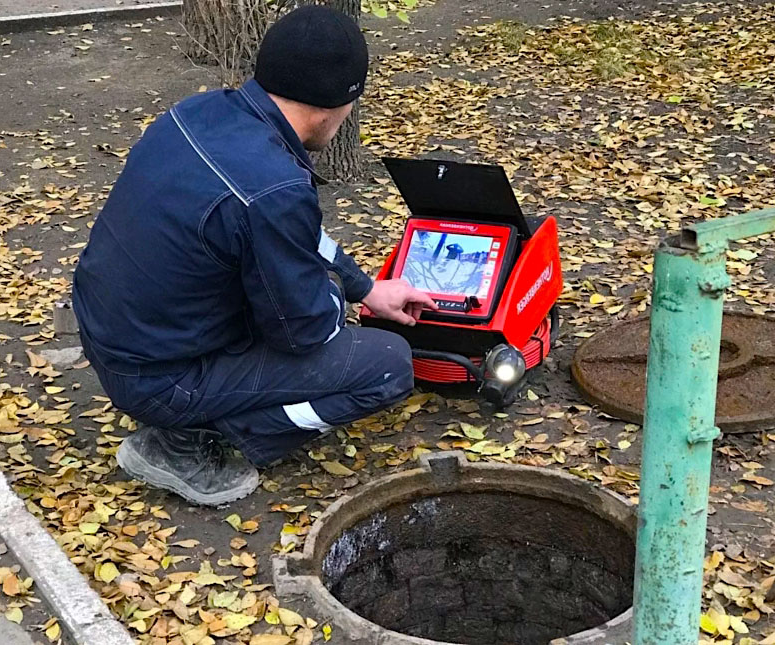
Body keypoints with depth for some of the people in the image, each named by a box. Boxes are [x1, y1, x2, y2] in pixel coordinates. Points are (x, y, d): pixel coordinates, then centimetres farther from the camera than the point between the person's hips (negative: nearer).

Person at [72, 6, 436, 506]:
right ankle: (182, 443, -2)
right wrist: (340, 297, 7)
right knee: (391, 364, -2)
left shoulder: (202, 111, -4)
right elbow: (305, 328, -15)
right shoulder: (274, 192, -31)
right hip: (159, 379, -8)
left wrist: (365, 287, 21)